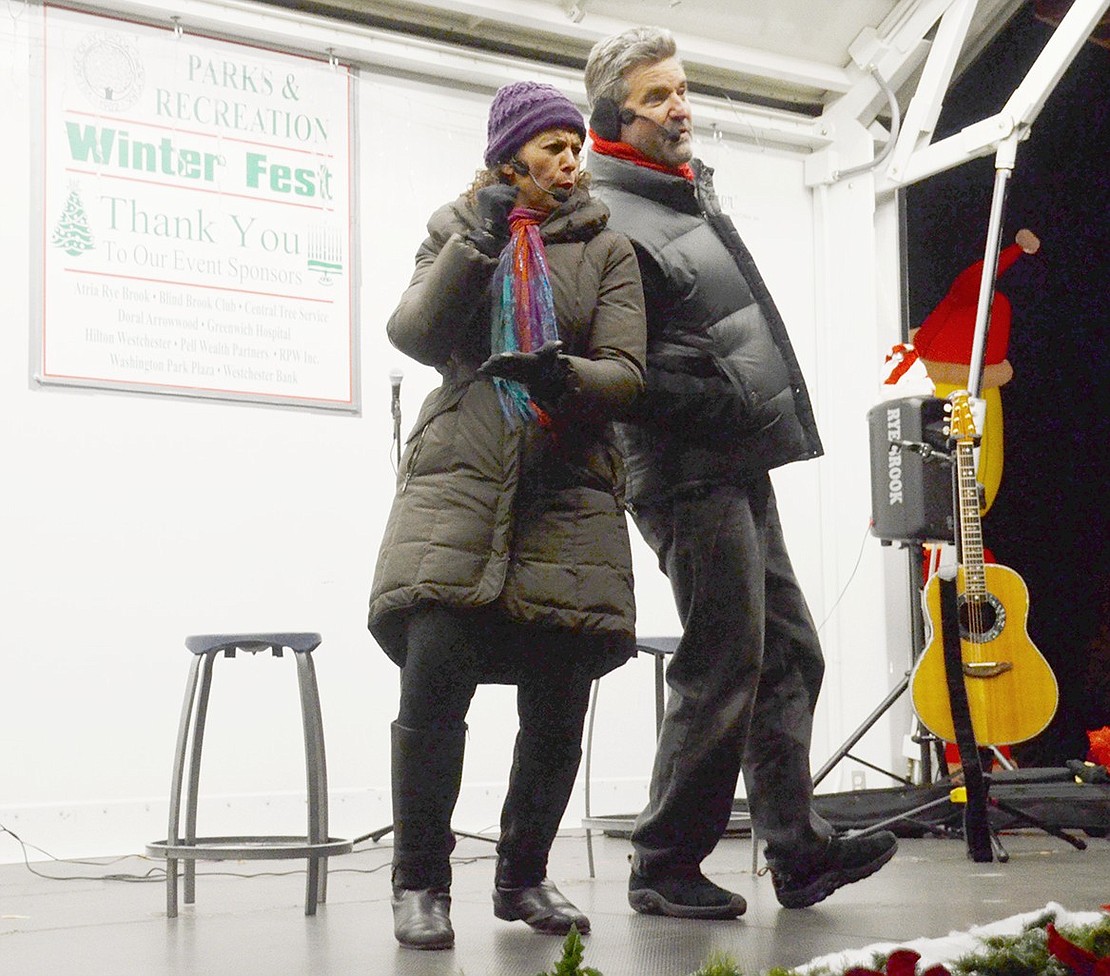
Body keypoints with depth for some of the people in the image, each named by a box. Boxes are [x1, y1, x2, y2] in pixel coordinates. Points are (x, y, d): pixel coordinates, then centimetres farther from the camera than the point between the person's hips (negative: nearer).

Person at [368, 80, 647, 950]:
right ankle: (421, 884, -1)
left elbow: (627, 372, 0)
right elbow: (413, 335, 0)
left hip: (569, 493, 1)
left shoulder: (606, 248, 12)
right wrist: (477, 242, -9)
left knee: (557, 710, 0)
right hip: (461, 479, -1)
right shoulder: (456, 227, 15)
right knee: (433, 683, -16)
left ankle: (524, 877, 21)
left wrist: (562, 375, -20)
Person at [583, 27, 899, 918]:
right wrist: (727, 404, -21)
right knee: (724, 674, -7)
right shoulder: (608, 221, -13)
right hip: (691, 476, -10)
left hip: (740, 469, 10)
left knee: (788, 658, 10)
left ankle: (800, 851, 15)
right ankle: (664, 868, 5)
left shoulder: (692, 192, 18)